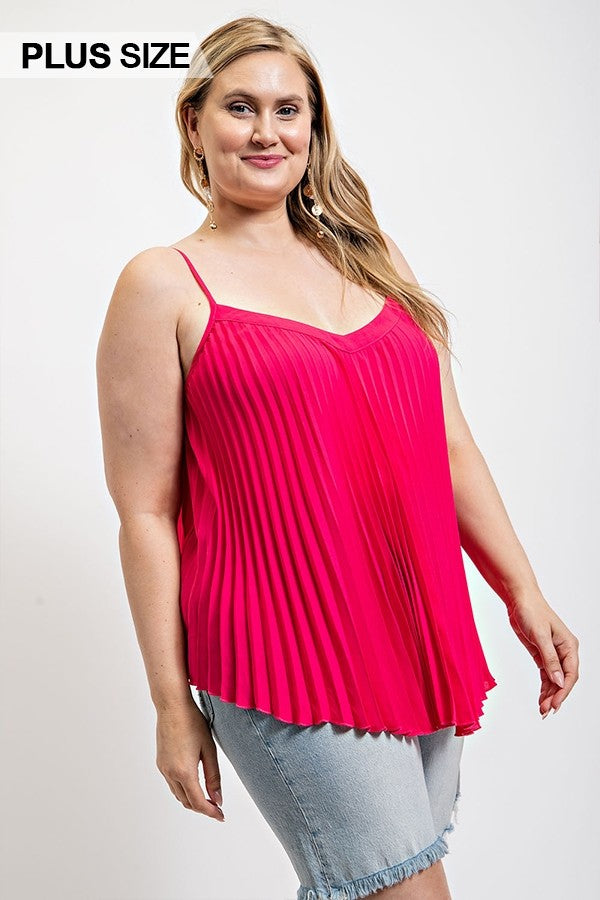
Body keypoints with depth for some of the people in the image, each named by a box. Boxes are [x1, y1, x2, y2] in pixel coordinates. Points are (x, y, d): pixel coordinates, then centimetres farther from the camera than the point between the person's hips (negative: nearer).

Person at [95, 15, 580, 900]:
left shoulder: (371, 259, 12)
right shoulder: (164, 286, -3)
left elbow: (450, 446, 13)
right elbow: (145, 512, -6)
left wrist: (524, 594, 9)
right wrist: (173, 704, -6)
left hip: (420, 641, 6)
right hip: (283, 660, -5)